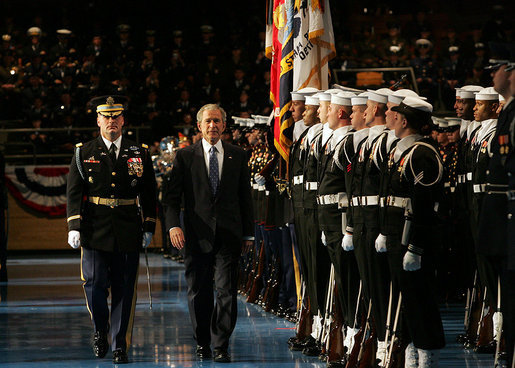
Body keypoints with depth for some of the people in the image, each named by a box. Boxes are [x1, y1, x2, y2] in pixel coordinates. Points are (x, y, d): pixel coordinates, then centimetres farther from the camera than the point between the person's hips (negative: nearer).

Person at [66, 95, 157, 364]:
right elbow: (74, 192, 2)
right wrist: (74, 227, -8)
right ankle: (100, 331, 21)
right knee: (95, 285, -5)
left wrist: (148, 228, 6)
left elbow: (149, 193, 12)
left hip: (128, 231, 1)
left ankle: (120, 347, 6)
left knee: (124, 290, 0)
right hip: (95, 231, -1)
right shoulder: (84, 153, 6)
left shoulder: (140, 153, 9)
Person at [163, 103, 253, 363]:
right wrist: (173, 225, -12)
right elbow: (171, 196, 3)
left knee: (227, 291, -6)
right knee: (198, 292, 5)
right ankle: (202, 344, 19)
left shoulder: (237, 156, 9)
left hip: (229, 234, 0)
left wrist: (248, 233, 9)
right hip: (197, 235, 0)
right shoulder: (185, 156, 5)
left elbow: (245, 197, 12)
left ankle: (220, 346, -1)